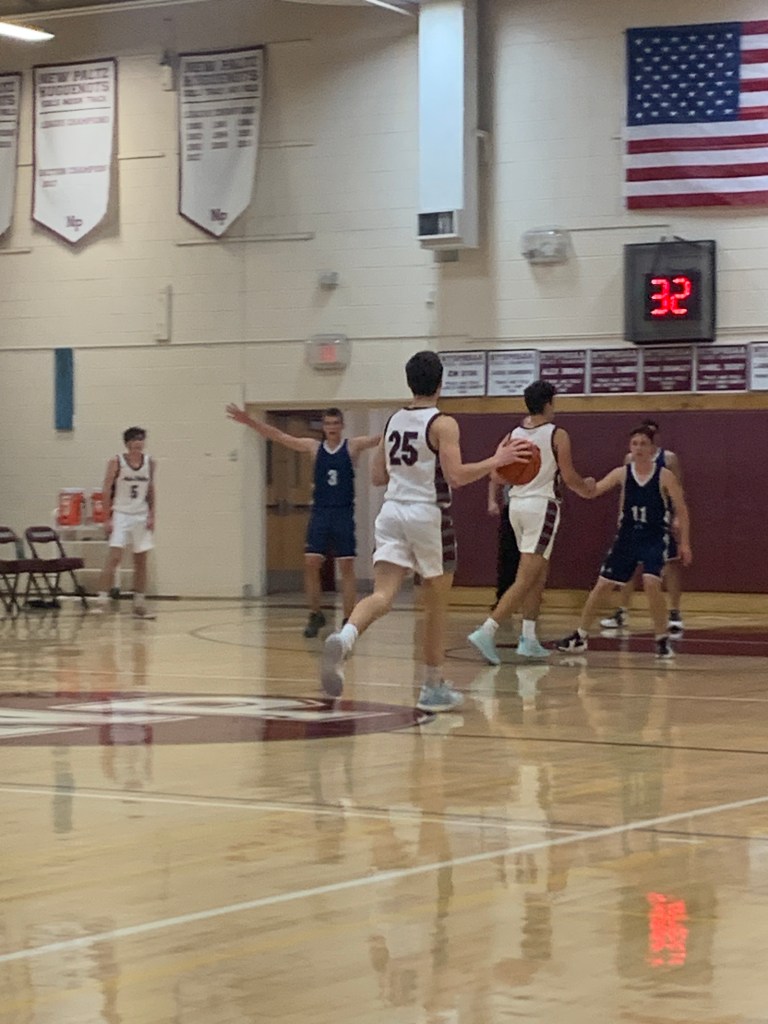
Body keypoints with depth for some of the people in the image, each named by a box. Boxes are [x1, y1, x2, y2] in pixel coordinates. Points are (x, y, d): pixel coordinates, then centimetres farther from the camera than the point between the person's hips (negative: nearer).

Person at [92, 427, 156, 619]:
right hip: (121, 515, -4)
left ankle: (140, 604, 12)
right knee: (114, 557, -14)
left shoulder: (149, 462, 3)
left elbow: (151, 490, 10)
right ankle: (102, 600, -14)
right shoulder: (116, 462, -8)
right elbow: (106, 491, -7)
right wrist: (107, 519, -11)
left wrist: (152, 515, 2)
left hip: (141, 516, 4)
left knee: (141, 560, 6)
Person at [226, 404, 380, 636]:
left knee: (347, 566, -4)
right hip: (320, 513, 2)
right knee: (311, 563, -5)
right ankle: (315, 615, 9)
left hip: (344, 514, -2)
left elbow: (379, 439, -12)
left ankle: (349, 620, 1)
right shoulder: (314, 447, 7)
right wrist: (249, 421, -1)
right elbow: (279, 436, 4)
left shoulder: (352, 446, 1)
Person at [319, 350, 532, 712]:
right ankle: (434, 688, 19)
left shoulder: (393, 421, 11)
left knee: (382, 596, -8)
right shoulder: (442, 424, -8)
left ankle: (344, 639, -40)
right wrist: (496, 461, -9)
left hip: (392, 512, 4)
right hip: (429, 515, -4)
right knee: (436, 605, 11)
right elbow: (455, 476, -19)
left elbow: (378, 476, 16)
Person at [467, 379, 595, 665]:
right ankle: (486, 631, -22)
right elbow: (569, 477, -8)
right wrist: (586, 487, 13)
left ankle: (529, 639, 18)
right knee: (525, 580, -9)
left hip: (517, 503, 7)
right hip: (542, 505, -7)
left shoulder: (514, 435, 8)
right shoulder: (557, 435, -8)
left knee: (539, 574, 20)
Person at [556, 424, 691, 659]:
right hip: (627, 536, 3)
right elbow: (592, 491, -8)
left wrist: (684, 543, -5)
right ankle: (580, 636, 18)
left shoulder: (664, 476, -9)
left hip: (655, 538, -3)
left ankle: (663, 639, -8)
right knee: (602, 584, 5)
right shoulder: (622, 473, -2)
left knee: (651, 582, -24)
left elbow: (681, 509, -3)